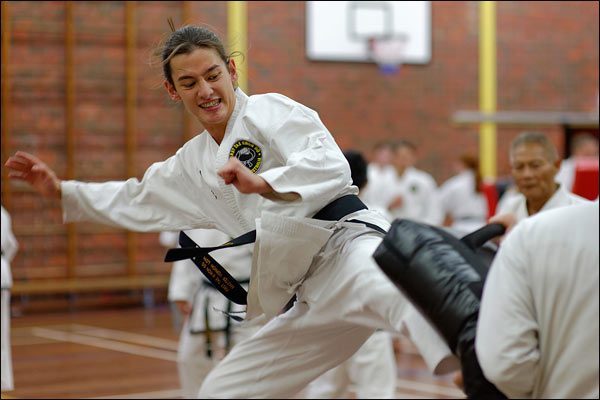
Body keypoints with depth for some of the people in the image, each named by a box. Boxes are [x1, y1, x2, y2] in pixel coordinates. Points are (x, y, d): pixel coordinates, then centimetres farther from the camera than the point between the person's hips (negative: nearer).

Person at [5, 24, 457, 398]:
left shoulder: (269, 111, -3)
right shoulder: (194, 163, 19)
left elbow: (332, 166, -17)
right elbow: (136, 201, 36)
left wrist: (261, 183, -30)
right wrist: (60, 189, 33)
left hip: (345, 244, -8)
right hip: (311, 298, 8)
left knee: (387, 291, -43)